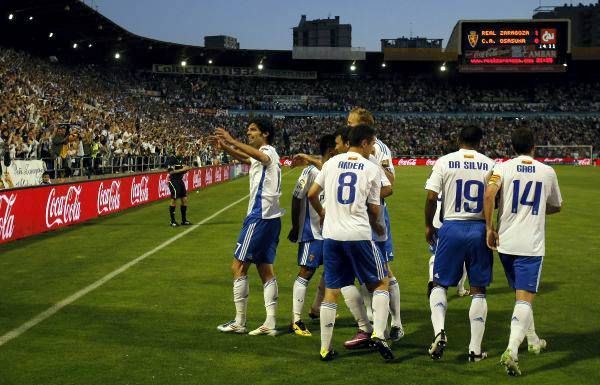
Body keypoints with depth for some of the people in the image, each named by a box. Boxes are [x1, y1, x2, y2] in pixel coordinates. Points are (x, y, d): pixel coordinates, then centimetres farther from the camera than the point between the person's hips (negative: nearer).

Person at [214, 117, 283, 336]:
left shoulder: (268, 150, -8)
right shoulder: (266, 154, 21)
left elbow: (259, 156, -33)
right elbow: (246, 159, 37)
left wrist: (232, 141, -40)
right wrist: (225, 147, 19)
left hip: (260, 217, -10)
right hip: (271, 218, 10)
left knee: (239, 267, -3)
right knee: (266, 270, 8)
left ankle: (239, 322, 0)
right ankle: (270, 324, 6)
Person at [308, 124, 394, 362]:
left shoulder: (331, 163, 8)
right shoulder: (371, 168, 0)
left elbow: (311, 194, 12)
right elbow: (374, 210, 3)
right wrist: (376, 226, 24)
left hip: (331, 234, 4)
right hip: (359, 235, -3)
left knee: (331, 290, 11)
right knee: (381, 282, 13)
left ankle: (325, 349, 14)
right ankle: (378, 335, -1)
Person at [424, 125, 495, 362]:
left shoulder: (444, 162, -1)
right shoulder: (490, 165, 2)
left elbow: (431, 197, -6)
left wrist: (428, 225, 8)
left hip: (452, 227, -1)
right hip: (480, 229, 1)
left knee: (440, 284, 11)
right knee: (478, 290, 8)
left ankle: (439, 331, -12)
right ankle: (475, 349, 10)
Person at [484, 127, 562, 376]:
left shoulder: (502, 168, 0)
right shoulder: (547, 172, 4)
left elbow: (489, 195, -18)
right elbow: (556, 206, 17)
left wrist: (489, 228, -9)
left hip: (505, 242, 2)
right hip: (532, 245, -2)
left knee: (521, 293, 21)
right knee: (525, 298, -5)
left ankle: (533, 340, 37)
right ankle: (512, 350, -22)